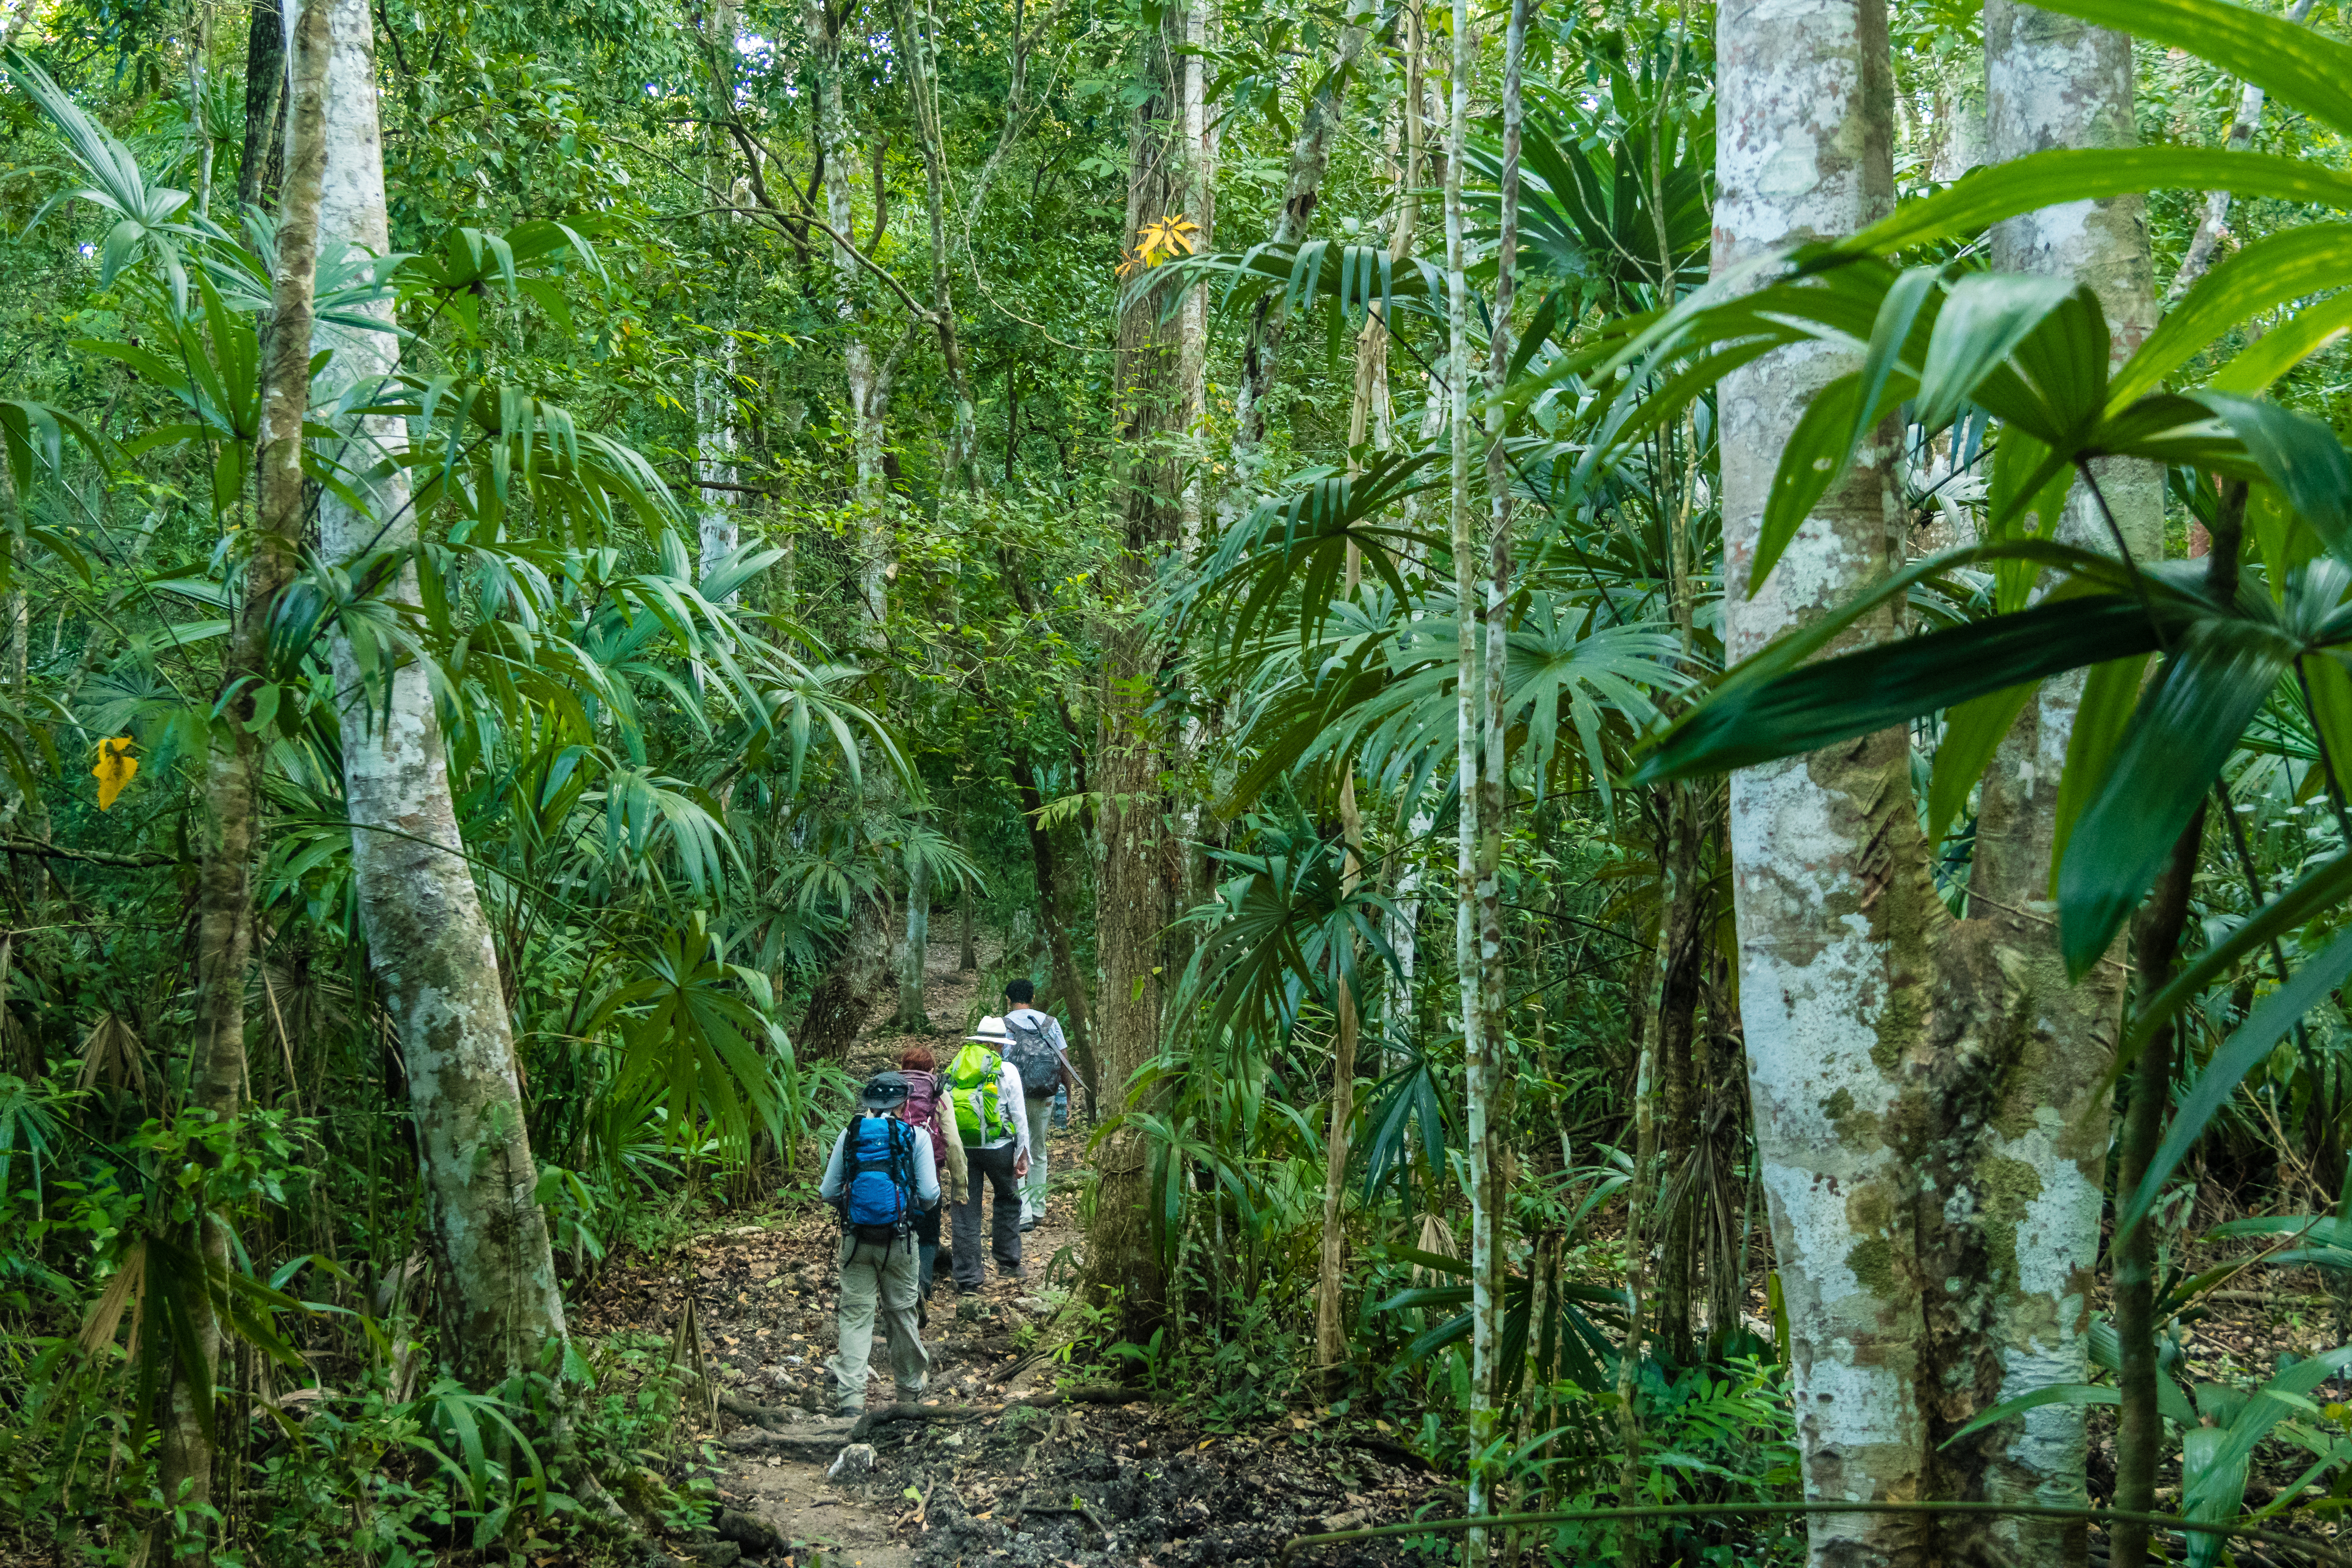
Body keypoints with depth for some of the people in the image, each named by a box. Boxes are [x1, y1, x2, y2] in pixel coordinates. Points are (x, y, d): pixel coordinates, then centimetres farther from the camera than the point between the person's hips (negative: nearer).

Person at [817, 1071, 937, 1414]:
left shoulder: (850, 1134, 0)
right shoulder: (915, 1136, -4)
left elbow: (828, 1192, 2)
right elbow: (930, 1195, -8)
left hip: (856, 1239, 1)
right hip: (899, 1240, -1)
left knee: (855, 1314, 5)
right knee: (901, 1311, 14)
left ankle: (850, 1396, -3)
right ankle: (910, 1384, 31)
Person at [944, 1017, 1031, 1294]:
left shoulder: (954, 1068, 8)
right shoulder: (1006, 1070, -4)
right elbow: (1018, 1116, -4)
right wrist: (1023, 1154, 1)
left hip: (960, 1148, 3)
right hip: (997, 1147, -3)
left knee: (965, 1210, 7)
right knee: (1008, 1200, 20)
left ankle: (967, 1278, 7)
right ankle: (1008, 1262, 26)